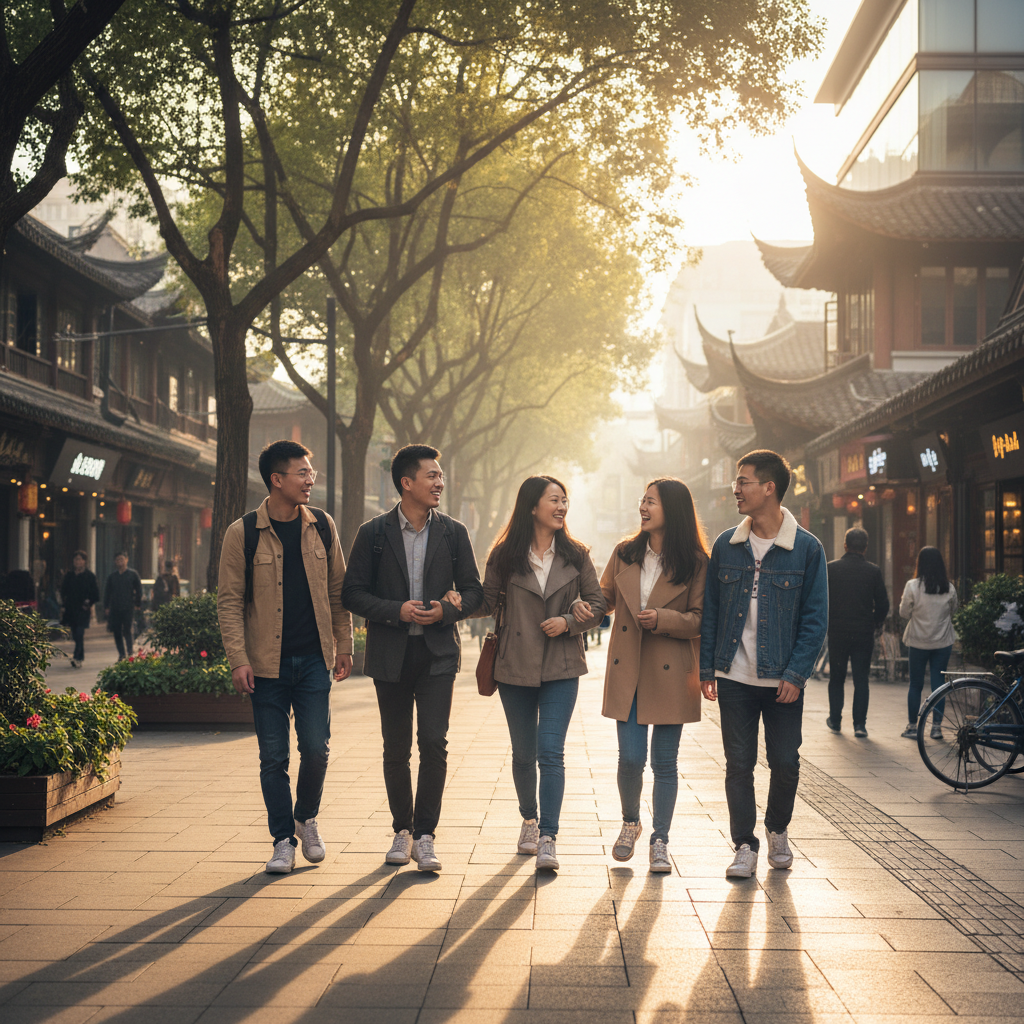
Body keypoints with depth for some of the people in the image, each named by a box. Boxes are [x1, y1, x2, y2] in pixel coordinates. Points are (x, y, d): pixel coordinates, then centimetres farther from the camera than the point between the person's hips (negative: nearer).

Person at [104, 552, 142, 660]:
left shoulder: (133, 574, 5)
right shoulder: (112, 576, 11)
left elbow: (139, 590, 7)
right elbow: (107, 592, 14)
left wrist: (137, 604, 2)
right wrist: (106, 607, 7)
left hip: (128, 607, -3)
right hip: (114, 608, 3)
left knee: (127, 630, -10)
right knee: (116, 631, 2)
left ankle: (130, 649, 6)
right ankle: (121, 654, 11)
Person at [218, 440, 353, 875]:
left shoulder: (321, 526, 5)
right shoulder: (242, 534, -4)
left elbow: (337, 590, 11)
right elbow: (229, 600, -4)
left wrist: (344, 645, 8)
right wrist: (238, 659, -11)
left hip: (313, 659, 2)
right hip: (267, 663, -2)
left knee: (316, 748, 0)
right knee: (273, 757, 2)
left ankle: (306, 820, 25)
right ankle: (283, 840, 15)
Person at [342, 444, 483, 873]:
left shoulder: (453, 533, 6)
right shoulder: (374, 533, 1)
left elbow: (473, 591, 9)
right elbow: (353, 593, 0)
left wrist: (447, 610, -11)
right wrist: (396, 611, -14)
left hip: (437, 652, 0)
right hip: (390, 655, 0)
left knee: (434, 742, -10)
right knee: (396, 748, 8)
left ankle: (424, 836, -3)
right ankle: (402, 830, 23)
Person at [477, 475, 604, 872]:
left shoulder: (575, 555, 4)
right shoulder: (504, 555, 1)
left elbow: (597, 603, 8)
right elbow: (487, 602, 4)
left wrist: (568, 621, -9)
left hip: (561, 668, -1)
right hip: (515, 667, 1)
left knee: (550, 753, -11)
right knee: (523, 753, 11)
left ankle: (547, 839, -11)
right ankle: (530, 819, 35)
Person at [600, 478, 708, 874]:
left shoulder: (694, 563, -4)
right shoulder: (624, 554, 7)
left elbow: (700, 620, -4)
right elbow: (604, 598, 18)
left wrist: (663, 618, -18)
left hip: (669, 675, -2)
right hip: (627, 673, 2)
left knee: (665, 763, 3)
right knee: (631, 758, -1)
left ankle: (660, 841, 17)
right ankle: (630, 823, 26)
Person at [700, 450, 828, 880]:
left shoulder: (806, 548, -4)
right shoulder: (726, 546, 4)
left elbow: (815, 618, -3)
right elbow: (710, 610, 9)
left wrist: (796, 673, -10)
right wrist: (707, 667, 4)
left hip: (783, 680, -2)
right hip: (734, 678, 2)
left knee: (785, 763, 7)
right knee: (738, 764, 3)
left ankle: (778, 829, 32)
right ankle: (744, 845, 14)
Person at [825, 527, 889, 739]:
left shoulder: (831, 568, -4)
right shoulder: (873, 571, -3)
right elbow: (883, 604, 1)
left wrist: (827, 622, 12)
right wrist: (875, 624, 17)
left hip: (837, 632, 0)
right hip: (864, 633, 0)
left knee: (836, 677, 14)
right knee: (861, 679, 4)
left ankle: (835, 720, 21)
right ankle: (860, 725, -2)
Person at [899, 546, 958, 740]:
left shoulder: (913, 586, -13)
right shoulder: (949, 588, -4)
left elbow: (904, 613, -4)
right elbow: (953, 610, 11)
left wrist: (903, 600, 13)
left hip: (918, 642, -2)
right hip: (943, 642, 2)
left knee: (916, 684, 8)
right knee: (938, 683, 8)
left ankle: (912, 726, 12)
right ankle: (937, 726, 8)